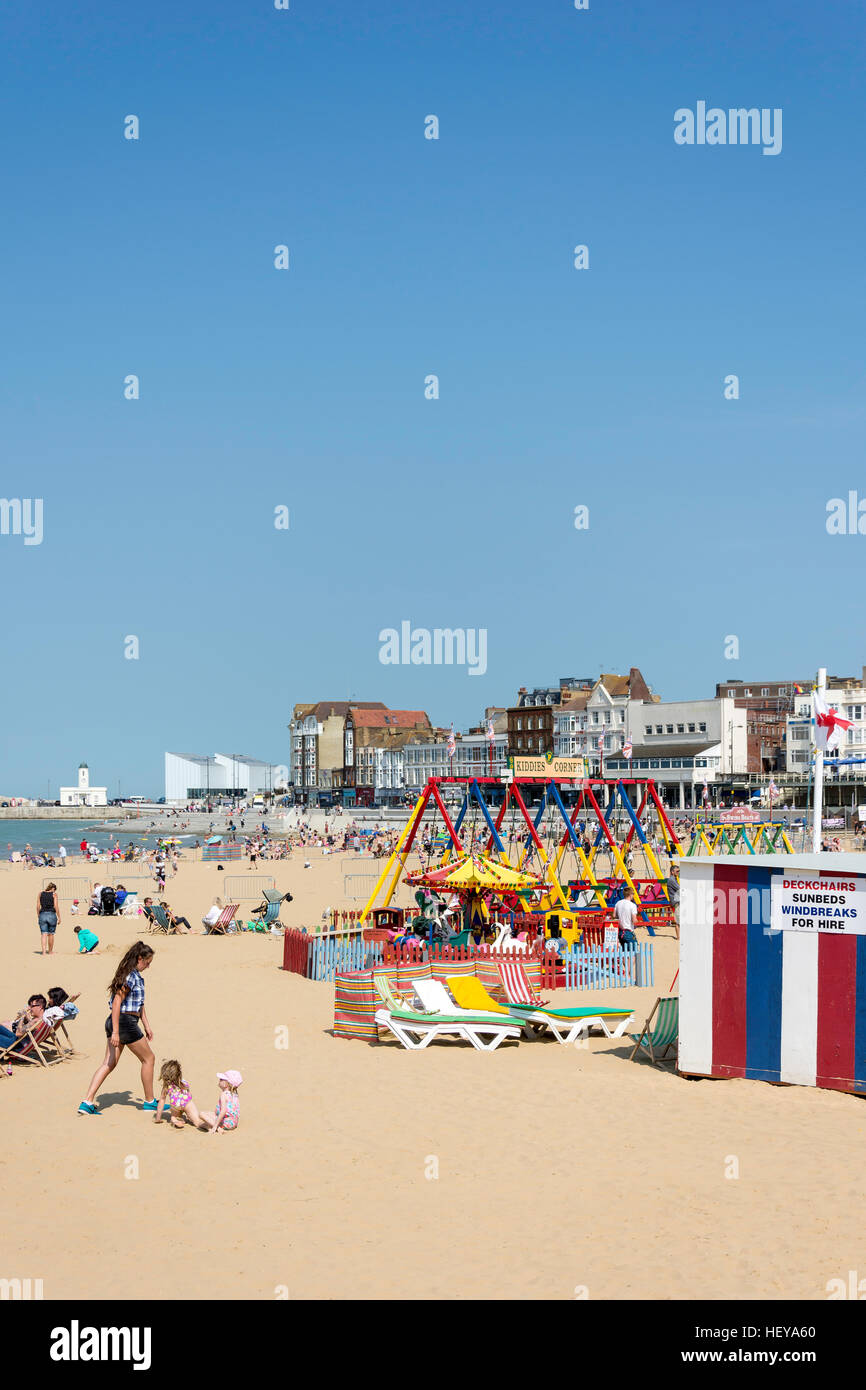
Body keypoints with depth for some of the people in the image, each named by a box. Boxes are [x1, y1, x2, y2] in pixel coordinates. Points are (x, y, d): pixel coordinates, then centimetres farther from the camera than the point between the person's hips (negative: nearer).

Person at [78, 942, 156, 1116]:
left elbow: (139, 1003, 26)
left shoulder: (137, 976, 16)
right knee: (148, 1058, 6)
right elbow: (117, 1002, -22)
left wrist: (146, 1026, 30)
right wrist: (115, 1032, -24)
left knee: (109, 1063, 5)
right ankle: (149, 1101, 17)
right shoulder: (130, 976, -16)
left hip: (115, 1022, 10)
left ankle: (87, 1102, -3)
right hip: (125, 1022, -10)